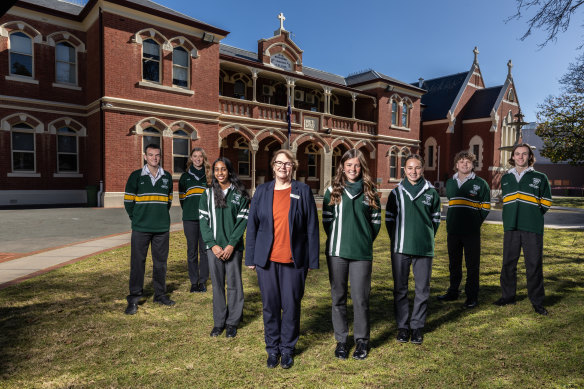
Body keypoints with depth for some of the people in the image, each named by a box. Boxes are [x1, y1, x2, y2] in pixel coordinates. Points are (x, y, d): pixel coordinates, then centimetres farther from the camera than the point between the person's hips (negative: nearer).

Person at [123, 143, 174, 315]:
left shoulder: (167, 177, 9)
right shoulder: (136, 176, 0)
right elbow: (128, 201, 4)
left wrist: (162, 216, 12)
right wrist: (137, 218, 4)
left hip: (162, 228, 3)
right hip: (141, 229, -3)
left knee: (160, 262, 10)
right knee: (137, 263, 1)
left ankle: (160, 294, 24)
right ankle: (133, 299, 11)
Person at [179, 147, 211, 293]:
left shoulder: (209, 176, 8)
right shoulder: (185, 176, 10)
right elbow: (182, 197, 13)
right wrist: (188, 211, 7)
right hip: (190, 219, 0)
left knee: (205, 249, 3)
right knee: (192, 251, 5)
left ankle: (203, 281, 14)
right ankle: (194, 282, 14)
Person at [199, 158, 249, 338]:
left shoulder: (239, 193, 0)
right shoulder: (208, 194, 7)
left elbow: (242, 220, -3)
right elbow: (203, 220, 3)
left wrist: (231, 245, -11)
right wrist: (212, 245, -7)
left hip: (233, 247, -2)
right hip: (214, 247, 2)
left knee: (233, 284, 3)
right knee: (217, 284, 8)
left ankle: (232, 323, 17)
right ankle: (218, 322, 21)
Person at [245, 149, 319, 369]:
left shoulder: (303, 191, 1)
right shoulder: (262, 191, 6)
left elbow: (312, 227, 0)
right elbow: (252, 225, 7)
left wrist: (313, 260, -3)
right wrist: (250, 258, 3)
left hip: (294, 260, -1)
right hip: (267, 259, 2)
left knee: (291, 306, 7)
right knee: (270, 306, 11)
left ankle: (287, 349, 27)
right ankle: (272, 348, 29)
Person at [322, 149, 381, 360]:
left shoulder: (369, 192, 6)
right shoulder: (333, 191, 5)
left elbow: (376, 221, 10)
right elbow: (326, 220, 6)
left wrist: (365, 240, 6)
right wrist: (337, 240, 5)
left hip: (362, 253, 0)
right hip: (337, 252, 1)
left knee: (360, 298, 3)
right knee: (338, 297, 8)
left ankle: (362, 340, 20)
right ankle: (341, 340, 23)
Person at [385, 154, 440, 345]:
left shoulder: (431, 192, 5)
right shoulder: (397, 192, 4)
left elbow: (436, 218, 14)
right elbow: (389, 218, 8)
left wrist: (427, 237, 8)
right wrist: (397, 240, 6)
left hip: (424, 249, 1)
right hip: (400, 249, 0)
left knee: (423, 289, 6)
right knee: (400, 288, 6)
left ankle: (417, 325, 21)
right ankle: (402, 326, 19)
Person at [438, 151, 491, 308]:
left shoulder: (480, 183, 0)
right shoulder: (450, 183, 12)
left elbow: (485, 207, 2)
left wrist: (475, 222, -3)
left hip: (471, 232, -4)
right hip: (453, 230, 4)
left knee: (472, 265, 1)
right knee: (454, 263, 13)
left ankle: (472, 296, 11)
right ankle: (453, 292, 25)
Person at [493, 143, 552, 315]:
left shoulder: (540, 178, 5)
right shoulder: (506, 178, 13)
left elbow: (546, 203, 9)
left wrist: (533, 217, 3)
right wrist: (515, 216, 13)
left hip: (532, 229, -3)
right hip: (511, 228, 3)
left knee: (534, 265, 0)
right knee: (508, 263, 7)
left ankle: (537, 301, 12)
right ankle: (508, 296, 20)